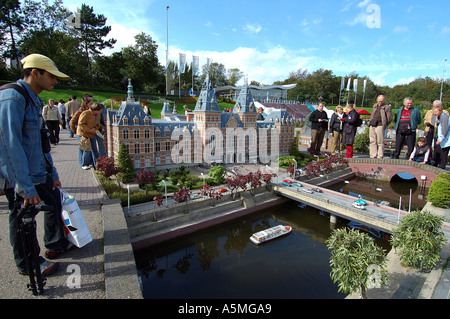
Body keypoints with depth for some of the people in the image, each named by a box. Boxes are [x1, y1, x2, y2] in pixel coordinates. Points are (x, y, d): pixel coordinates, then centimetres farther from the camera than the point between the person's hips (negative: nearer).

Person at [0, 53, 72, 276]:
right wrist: (26, 188, -25)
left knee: (55, 199, 19)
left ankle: (55, 245, 37)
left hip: (37, 171, 9)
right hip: (19, 176, -9)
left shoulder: (35, 101, 12)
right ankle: (28, 264, 26)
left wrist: (52, 173, 15)